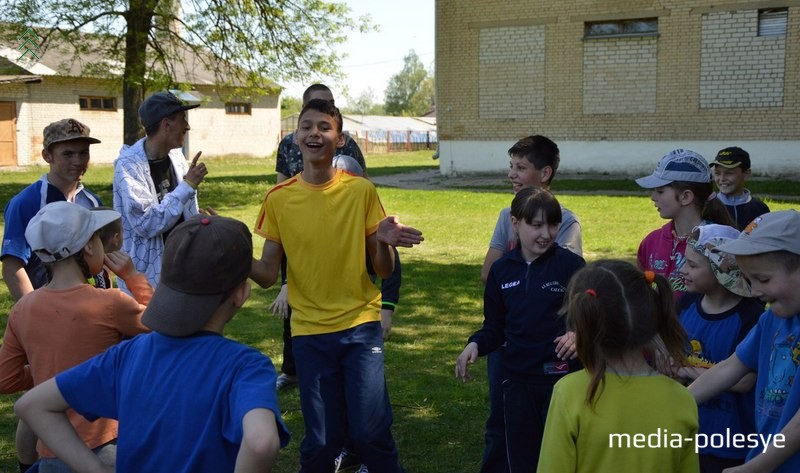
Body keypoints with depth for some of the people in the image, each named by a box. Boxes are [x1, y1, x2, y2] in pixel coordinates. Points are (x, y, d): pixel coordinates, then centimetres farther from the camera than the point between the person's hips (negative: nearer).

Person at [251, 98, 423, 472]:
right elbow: (267, 275, 0)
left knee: (370, 432, -5)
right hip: (309, 333, 1)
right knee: (321, 441, 3)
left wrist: (385, 243, -23)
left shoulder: (361, 191, -5)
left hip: (360, 327, -1)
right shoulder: (278, 198, -2)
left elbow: (384, 271, -1)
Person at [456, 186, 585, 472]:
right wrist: (475, 345, -9)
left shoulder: (571, 265, -8)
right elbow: (495, 327, 10)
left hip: (561, 378, -4)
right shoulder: (502, 270, 4)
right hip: (518, 382, 4)